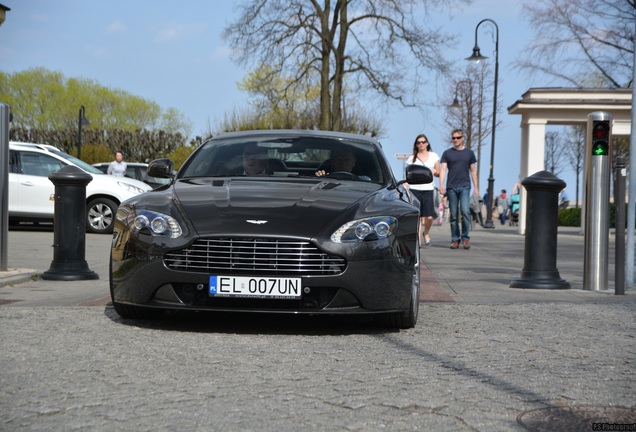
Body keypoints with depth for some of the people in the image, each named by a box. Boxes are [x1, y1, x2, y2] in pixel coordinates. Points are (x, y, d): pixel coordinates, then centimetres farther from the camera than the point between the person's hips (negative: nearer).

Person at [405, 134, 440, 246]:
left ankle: (426, 233, 20)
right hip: (414, 189, 0)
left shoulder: (434, 156, 13)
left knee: (429, 217, -8)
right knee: (417, 216, -5)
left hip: (428, 189, 0)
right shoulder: (412, 158, 12)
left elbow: (439, 173, 14)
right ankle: (418, 239, 4)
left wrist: (434, 171, -9)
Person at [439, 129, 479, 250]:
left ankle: (465, 238, -6)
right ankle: (455, 240, 8)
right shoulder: (447, 153, 9)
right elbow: (443, 170, 3)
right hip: (451, 187, 1)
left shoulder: (469, 153, 11)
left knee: (465, 211, -15)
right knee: (454, 215, 2)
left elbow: (473, 171, 14)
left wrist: (476, 187, 9)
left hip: (464, 186, -1)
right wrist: (441, 185, -11)